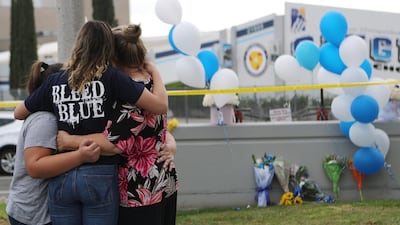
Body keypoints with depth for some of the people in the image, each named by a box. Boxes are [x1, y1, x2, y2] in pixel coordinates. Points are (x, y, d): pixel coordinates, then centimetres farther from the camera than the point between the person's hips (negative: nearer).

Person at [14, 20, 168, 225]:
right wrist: (155, 73, 9)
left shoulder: (54, 82, 5)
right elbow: (161, 106, -7)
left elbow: (18, 113, 20)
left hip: (61, 179, 3)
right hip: (100, 177, -3)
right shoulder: (111, 77, -5)